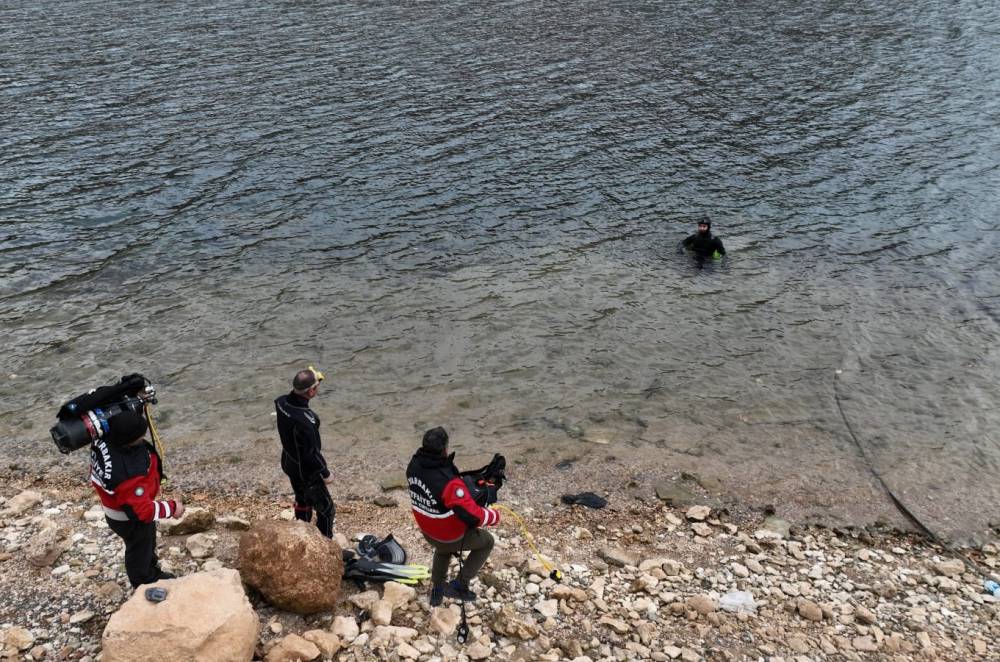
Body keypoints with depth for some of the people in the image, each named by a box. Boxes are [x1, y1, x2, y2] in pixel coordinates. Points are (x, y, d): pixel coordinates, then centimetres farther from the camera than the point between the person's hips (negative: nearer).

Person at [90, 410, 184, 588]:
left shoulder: (105, 440, -25)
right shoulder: (129, 475, -45)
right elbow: (143, 510, -34)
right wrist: (172, 508, -21)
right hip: (131, 519, -8)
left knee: (148, 544, 33)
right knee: (139, 552, 21)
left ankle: (153, 575, 59)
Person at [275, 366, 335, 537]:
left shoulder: (282, 402, -15)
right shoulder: (304, 420, -39)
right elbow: (312, 452, -29)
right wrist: (325, 473, -13)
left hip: (288, 463, 9)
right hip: (305, 470, -8)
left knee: (302, 500, 30)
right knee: (327, 510, 10)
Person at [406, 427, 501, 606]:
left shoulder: (414, 465, -19)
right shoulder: (449, 482, -41)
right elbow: (473, 515, -36)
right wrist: (495, 516, -17)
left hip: (427, 531, 7)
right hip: (450, 536, -7)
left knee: (443, 549, 39)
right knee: (487, 542, 20)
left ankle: (436, 591, 51)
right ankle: (459, 585, 19)